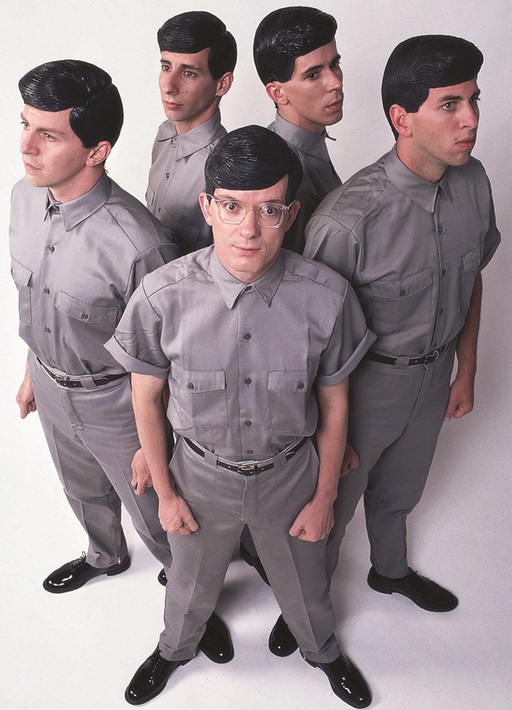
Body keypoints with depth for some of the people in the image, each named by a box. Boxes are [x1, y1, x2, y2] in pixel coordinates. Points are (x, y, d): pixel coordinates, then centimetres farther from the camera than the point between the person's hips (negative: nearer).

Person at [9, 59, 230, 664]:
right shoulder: (25, 197, -11)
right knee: (83, 490, 32)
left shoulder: (135, 244, -34)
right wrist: (33, 370, 16)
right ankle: (106, 556, 64)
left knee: (154, 513, 15)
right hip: (51, 384, 7)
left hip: (112, 402, -7)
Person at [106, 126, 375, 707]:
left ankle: (323, 651, 63)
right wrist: (166, 492, 0)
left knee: (303, 585, 26)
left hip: (290, 473, 0)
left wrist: (324, 498, 0)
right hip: (201, 474, 0)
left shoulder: (326, 298, -24)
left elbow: (334, 406, -8)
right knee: (192, 580, 28)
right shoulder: (163, 296, -25)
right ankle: (174, 649, 65)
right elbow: (146, 397, -8)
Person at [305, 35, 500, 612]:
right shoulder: (348, 219, -32)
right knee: (333, 501, 18)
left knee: (400, 489, 30)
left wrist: (466, 371, 11)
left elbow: (471, 281, 5)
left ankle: (390, 570, 60)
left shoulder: (473, 182, -10)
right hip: (366, 384, -6)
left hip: (434, 375, 6)